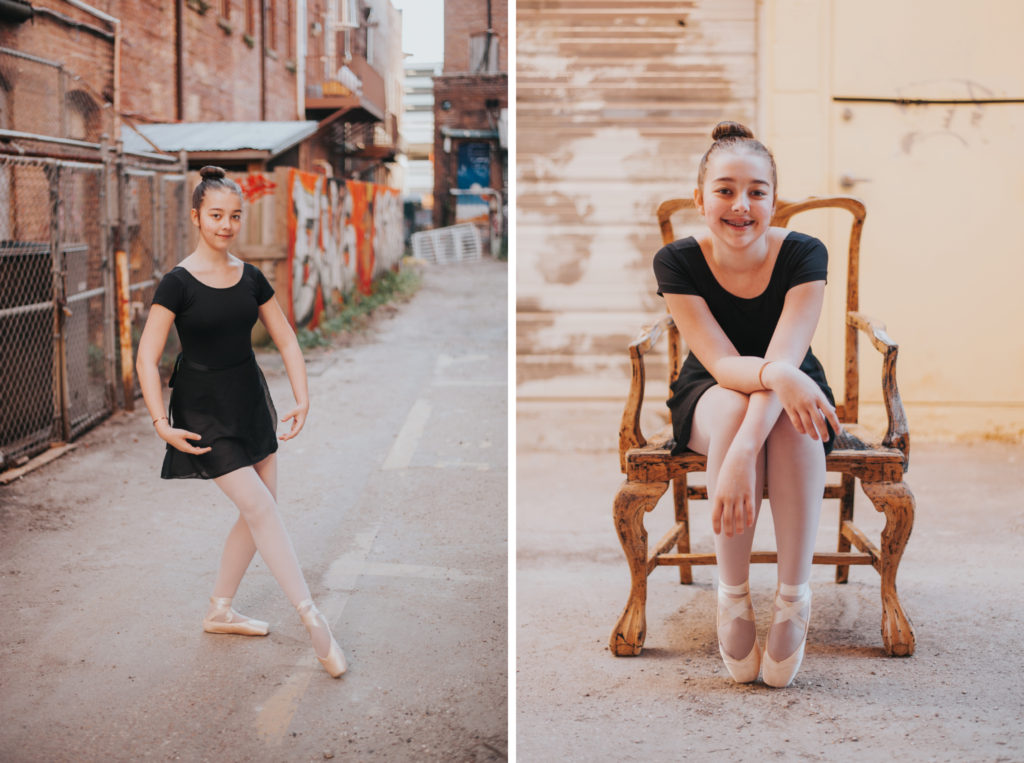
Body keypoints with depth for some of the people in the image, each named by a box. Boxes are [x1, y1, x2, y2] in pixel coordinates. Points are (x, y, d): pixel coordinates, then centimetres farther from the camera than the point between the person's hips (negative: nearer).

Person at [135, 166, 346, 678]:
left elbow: (286, 341, 9)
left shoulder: (251, 277, 4)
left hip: (251, 402, 6)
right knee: (259, 506, -12)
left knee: (258, 511, 7)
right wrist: (161, 423, -19)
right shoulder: (178, 283, -11)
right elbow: (147, 357, -11)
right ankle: (312, 619, -11)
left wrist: (302, 400, -2)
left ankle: (219, 611, 24)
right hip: (204, 410, -6)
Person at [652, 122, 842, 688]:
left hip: (792, 398, 0)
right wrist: (775, 375, -51)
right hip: (707, 403, 0)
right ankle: (732, 597, -29)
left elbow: (785, 358, -31)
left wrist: (743, 452, -47)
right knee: (733, 407, -37)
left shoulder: (804, 255, -18)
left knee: (791, 417, -37)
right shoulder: (677, 263, -16)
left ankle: (794, 596, -31)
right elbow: (722, 363, -25)